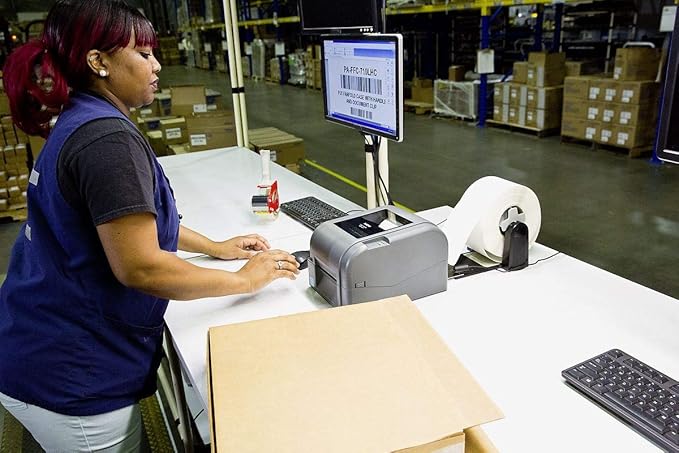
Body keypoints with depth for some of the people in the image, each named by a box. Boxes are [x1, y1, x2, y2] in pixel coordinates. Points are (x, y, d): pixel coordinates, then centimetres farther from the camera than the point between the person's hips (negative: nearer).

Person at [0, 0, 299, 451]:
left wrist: (215, 247, 16)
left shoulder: (79, 123, 8)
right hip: (69, 375, -9)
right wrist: (244, 280, -17)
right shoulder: (107, 138, -24)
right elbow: (139, 267, -29)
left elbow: (126, 220, 18)